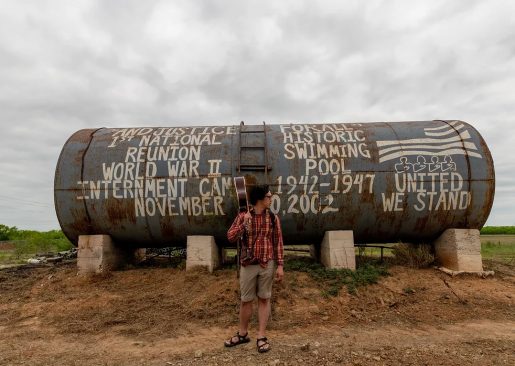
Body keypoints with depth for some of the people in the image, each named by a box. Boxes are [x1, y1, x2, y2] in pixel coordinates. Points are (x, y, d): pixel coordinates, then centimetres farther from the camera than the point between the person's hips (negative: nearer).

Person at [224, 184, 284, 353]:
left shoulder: (273, 218, -1)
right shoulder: (243, 216, -3)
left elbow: (278, 243, 1)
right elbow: (230, 237, -9)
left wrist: (280, 265, -3)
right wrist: (244, 223, -21)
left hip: (267, 265, 0)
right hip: (248, 265, 0)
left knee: (264, 299, 8)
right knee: (246, 300, 11)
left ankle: (261, 336, 19)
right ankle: (242, 334, 29)